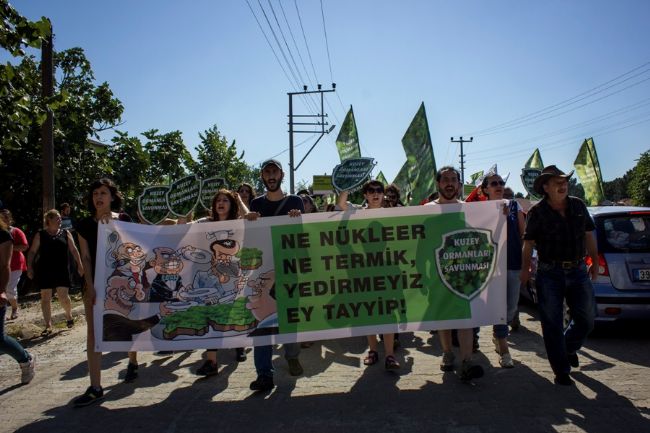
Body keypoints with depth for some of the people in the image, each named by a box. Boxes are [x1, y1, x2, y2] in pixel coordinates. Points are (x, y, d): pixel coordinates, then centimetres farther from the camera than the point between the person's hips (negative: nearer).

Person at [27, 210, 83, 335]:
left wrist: (79, 265, -2)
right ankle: (48, 326, 9)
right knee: (45, 297, 2)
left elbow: (73, 250, 5)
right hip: (44, 271, 0)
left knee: (63, 296, -3)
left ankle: (69, 315, 26)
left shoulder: (65, 233, 7)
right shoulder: (40, 235, 5)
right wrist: (29, 268, -3)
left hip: (62, 270, 0)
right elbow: (32, 252, 6)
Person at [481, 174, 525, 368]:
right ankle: (504, 351, 4)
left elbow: (523, 234, 7)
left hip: (515, 263, 3)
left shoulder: (514, 205, 9)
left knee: (511, 307, 10)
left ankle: (497, 336, 36)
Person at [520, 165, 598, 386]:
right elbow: (528, 243, -7)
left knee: (586, 319, 9)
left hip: (578, 271, 4)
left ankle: (569, 348, 40)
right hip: (549, 274, -4)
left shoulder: (578, 206, 7)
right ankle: (562, 371, 15)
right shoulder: (537, 212, -6)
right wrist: (525, 268, -16)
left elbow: (588, 235, 15)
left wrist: (595, 261, 14)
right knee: (552, 325, 2)